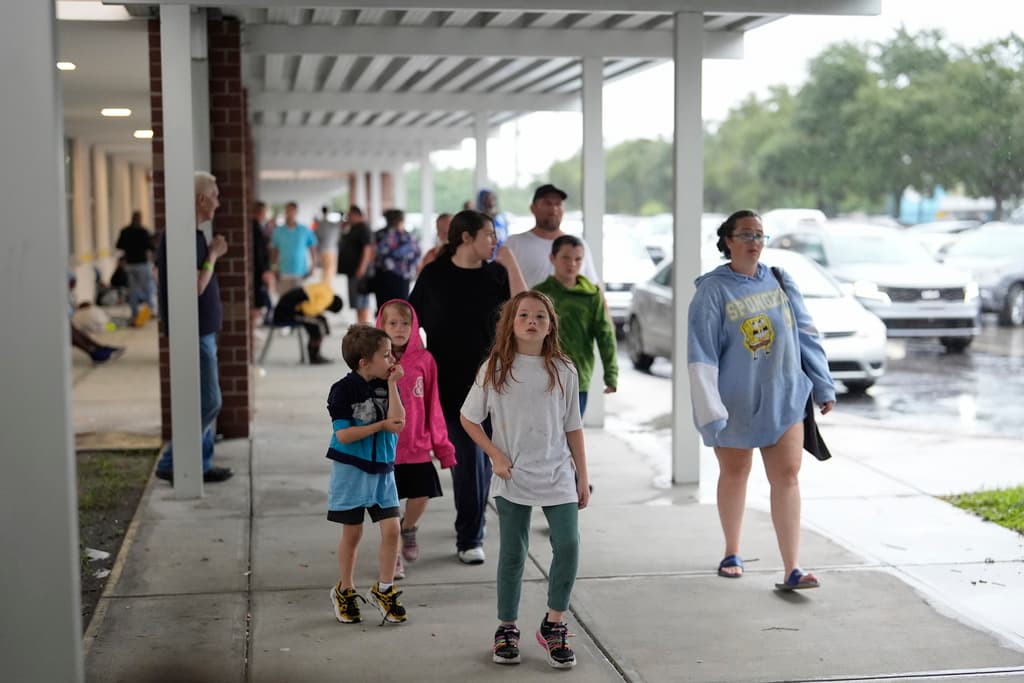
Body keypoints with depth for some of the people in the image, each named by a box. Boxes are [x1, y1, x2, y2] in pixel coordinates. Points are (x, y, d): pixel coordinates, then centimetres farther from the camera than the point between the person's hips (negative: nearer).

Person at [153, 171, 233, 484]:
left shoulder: (192, 234, 13)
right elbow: (196, 286, -21)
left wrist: (212, 254, 9)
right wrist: (213, 255, -10)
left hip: (202, 329, 10)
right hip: (194, 332, -10)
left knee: (204, 401, 13)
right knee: (208, 403, -7)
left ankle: (202, 465, 19)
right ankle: (170, 464, 0)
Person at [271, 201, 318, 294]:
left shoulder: (305, 231, 2)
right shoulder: (278, 231, 4)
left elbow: (313, 250, 7)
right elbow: (274, 251, 9)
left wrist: (312, 268, 2)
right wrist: (273, 269, 5)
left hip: (301, 273, -1)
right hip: (284, 274, 1)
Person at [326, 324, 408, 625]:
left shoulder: (384, 385, 2)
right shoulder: (344, 390, -13)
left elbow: (397, 421, -11)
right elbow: (343, 434, -17)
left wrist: (392, 384, -13)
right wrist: (382, 425, -15)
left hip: (382, 469, 4)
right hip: (351, 469, -4)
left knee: (391, 530, -2)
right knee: (352, 533, 7)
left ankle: (384, 590, 15)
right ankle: (345, 591, 25)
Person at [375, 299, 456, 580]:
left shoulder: (424, 360, -2)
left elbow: (432, 405, 3)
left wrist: (441, 445, 6)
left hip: (417, 446, 1)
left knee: (421, 495, 4)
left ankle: (409, 530, 36)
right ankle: (393, 554, 28)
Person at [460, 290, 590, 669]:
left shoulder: (563, 371, 2)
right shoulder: (494, 368, -3)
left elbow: (573, 428, 7)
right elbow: (469, 418, 4)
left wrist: (582, 477, 7)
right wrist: (495, 454, -7)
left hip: (558, 476, 1)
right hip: (512, 478, -1)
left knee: (568, 546, -8)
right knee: (512, 555, 6)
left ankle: (553, 625, 10)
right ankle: (506, 629, 22)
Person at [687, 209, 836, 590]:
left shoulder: (781, 282, 4)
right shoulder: (713, 290, -10)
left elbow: (806, 335, 11)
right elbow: (701, 355, -14)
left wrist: (823, 386, 12)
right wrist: (709, 412, -20)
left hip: (784, 398, 3)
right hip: (735, 402, -3)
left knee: (786, 477, -5)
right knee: (734, 474, 14)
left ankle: (792, 570, -6)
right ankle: (732, 554, 33)